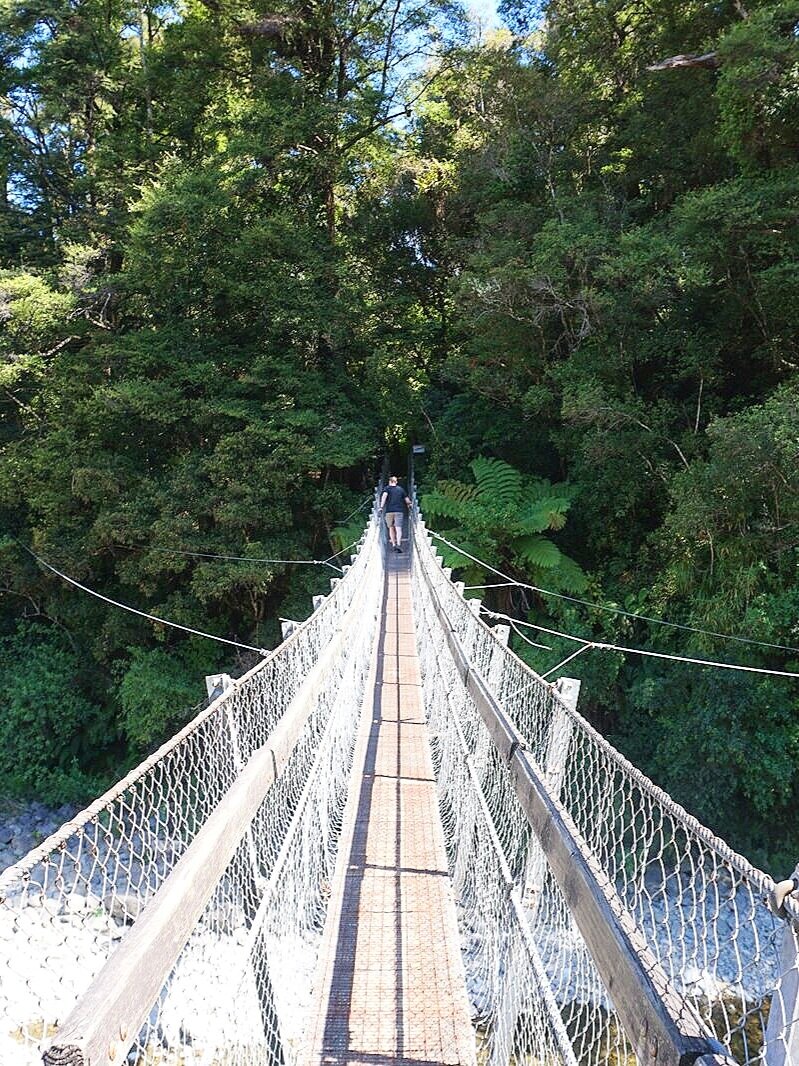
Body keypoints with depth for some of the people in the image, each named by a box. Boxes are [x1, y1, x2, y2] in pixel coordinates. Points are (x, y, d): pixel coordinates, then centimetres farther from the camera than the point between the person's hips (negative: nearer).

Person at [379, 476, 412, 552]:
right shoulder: (401, 489, 13)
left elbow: (384, 495, -14)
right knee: (398, 528, -9)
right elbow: (407, 500, 16)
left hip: (389, 511, 0)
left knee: (391, 528, 15)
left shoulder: (387, 488, 7)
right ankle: (398, 544, -26)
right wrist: (409, 504, 38)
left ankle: (393, 544, 16)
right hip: (399, 511, 0)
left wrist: (381, 506, -15)